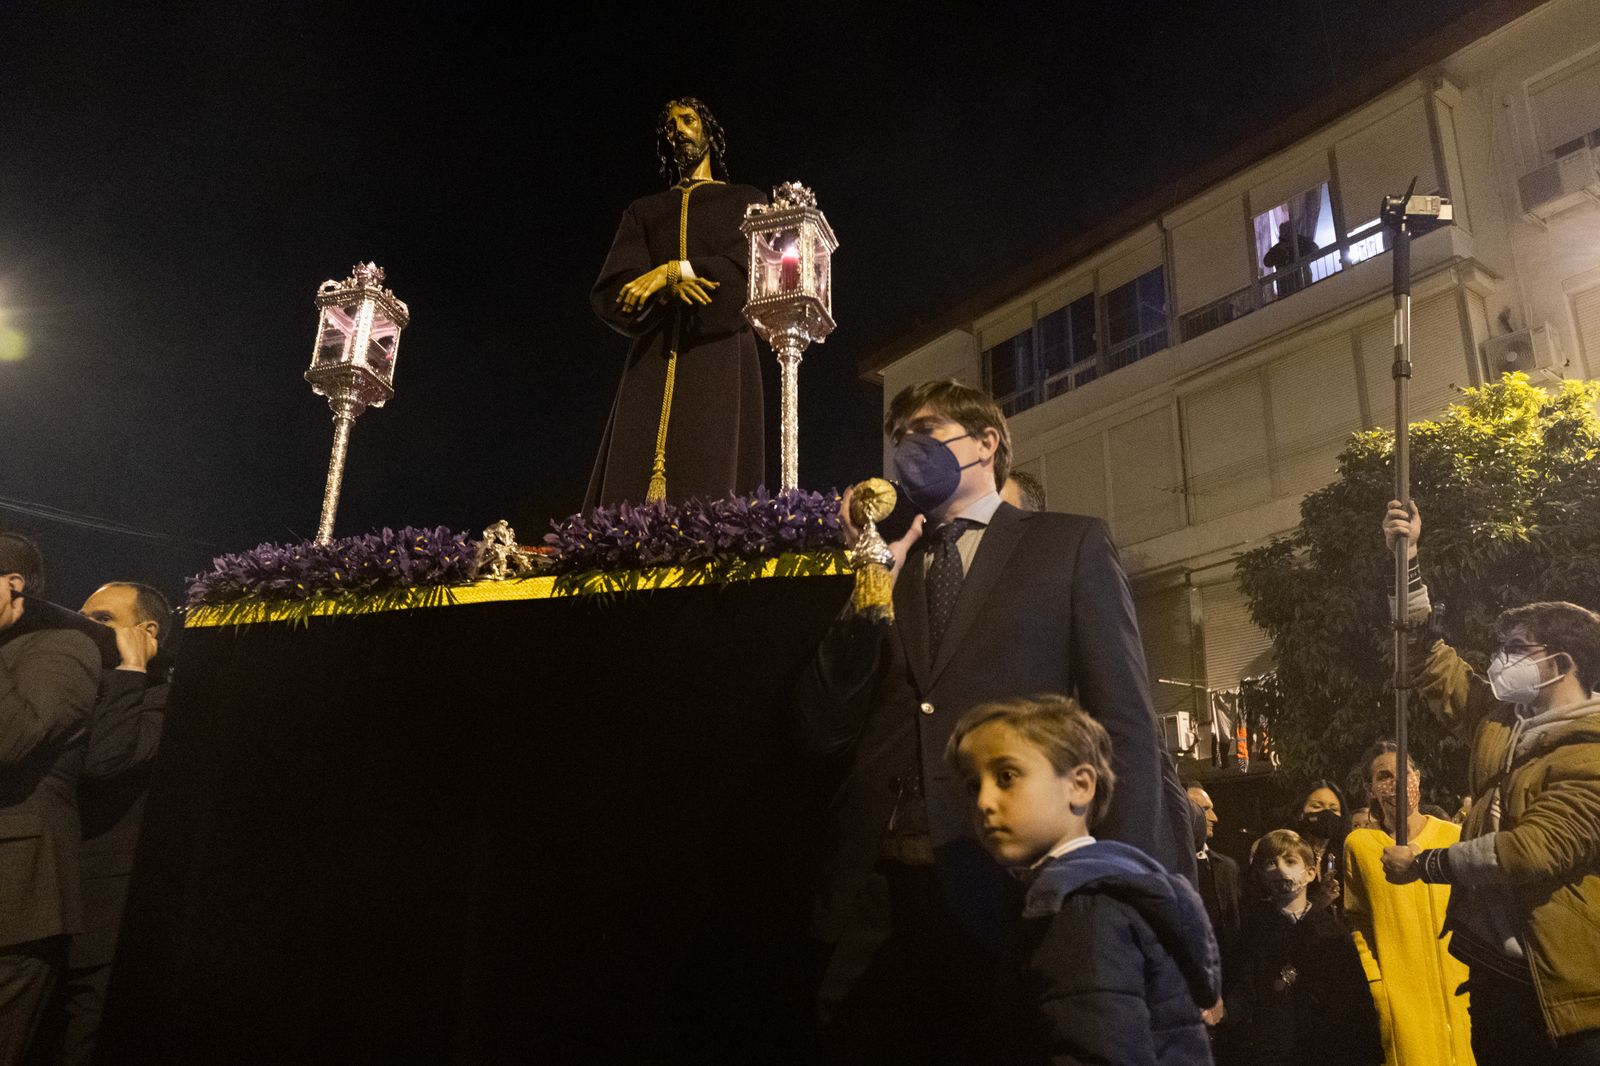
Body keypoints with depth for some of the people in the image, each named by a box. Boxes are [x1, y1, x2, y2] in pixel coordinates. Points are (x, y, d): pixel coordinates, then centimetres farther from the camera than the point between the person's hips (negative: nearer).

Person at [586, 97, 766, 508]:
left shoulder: (746, 201, 19)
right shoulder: (643, 212, 25)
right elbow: (609, 293, 9)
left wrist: (674, 271, -9)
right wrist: (671, 287, -11)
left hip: (720, 354, -2)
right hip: (654, 359, 3)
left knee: (708, 485, -15)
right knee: (631, 490, -11)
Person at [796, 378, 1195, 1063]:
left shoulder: (1070, 544, 9)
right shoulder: (888, 564, 17)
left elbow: (1126, 719, 1)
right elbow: (825, 734, 8)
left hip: (1015, 889, -2)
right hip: (875, 896, 3)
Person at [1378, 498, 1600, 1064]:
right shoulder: (1501, 723, 8)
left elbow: (1534, 849, -23)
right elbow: (1430, 659, 14)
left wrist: (1425, 862, -14)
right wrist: (1406, 561, 9)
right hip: (1493, 972, 7)